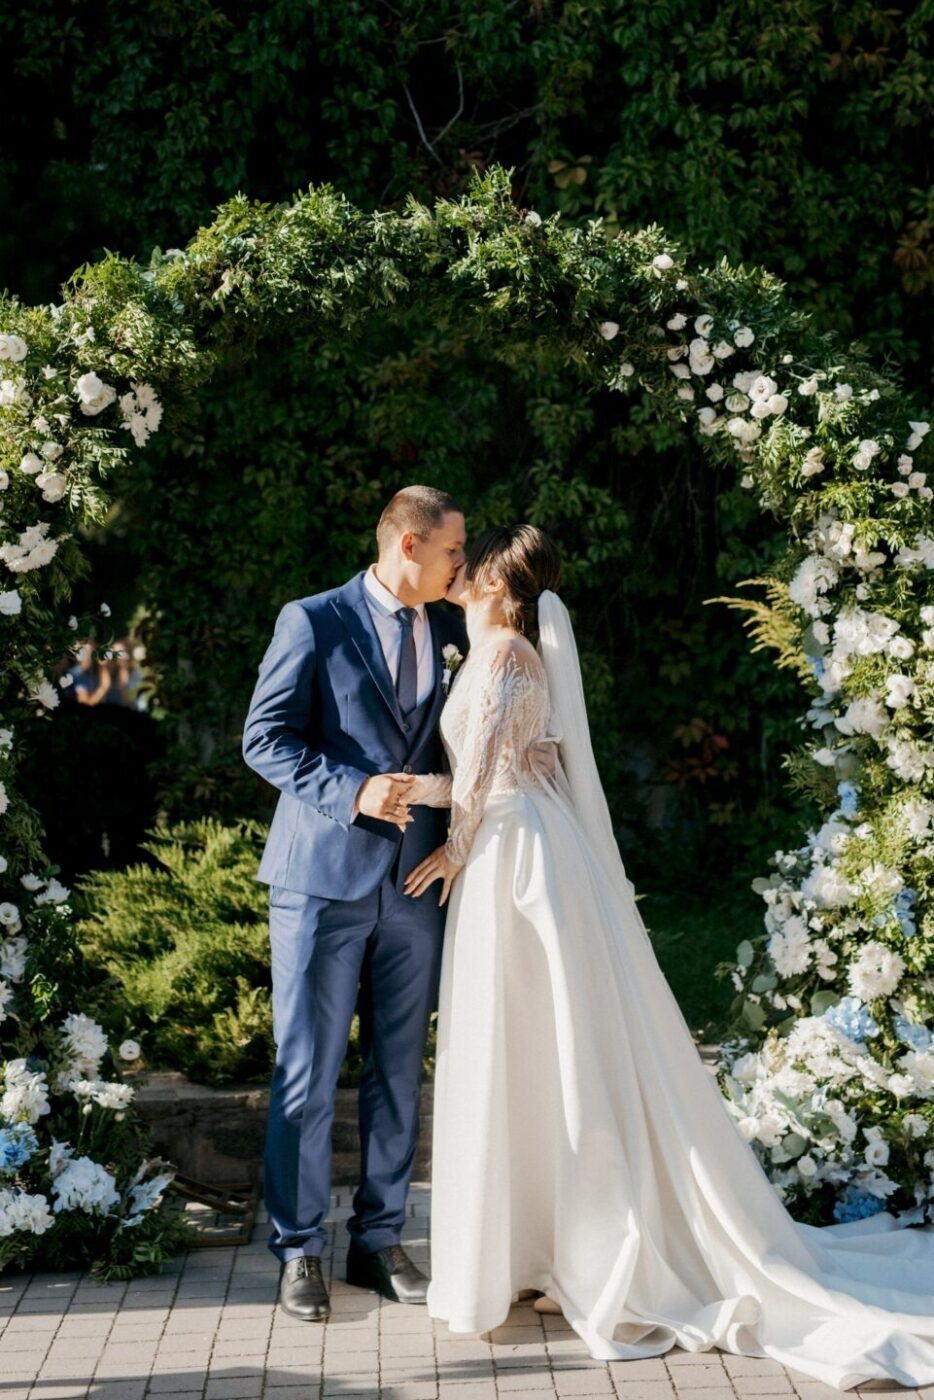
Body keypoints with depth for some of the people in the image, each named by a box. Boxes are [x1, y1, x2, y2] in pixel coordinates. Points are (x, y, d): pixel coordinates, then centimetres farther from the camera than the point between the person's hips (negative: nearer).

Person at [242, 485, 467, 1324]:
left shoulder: (450, 632, 11)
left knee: (399, 1072, 10)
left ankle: (380, 1241, 22)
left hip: (414, 883, 5)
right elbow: (265, 737, -7)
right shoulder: (314, 622, -3)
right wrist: (353, 791, -19)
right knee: (307, 1072, 1)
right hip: (324, 877, -4)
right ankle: (299, 1249, 14)